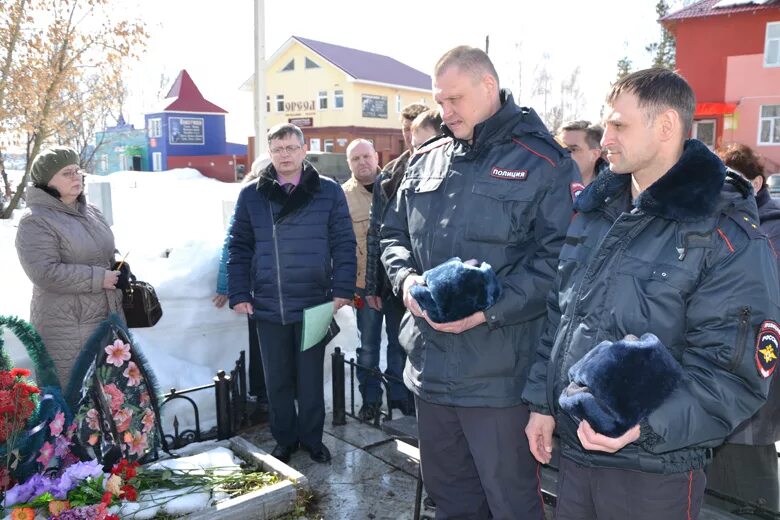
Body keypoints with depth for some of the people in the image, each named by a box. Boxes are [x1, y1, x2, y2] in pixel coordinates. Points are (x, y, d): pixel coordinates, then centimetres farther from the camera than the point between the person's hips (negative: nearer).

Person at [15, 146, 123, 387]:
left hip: (109, 321, 8)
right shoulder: (35, 221, -13)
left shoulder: (91, 212, 12)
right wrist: (97, 278, -20)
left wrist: (119, 272, 7)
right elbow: (45, 273, -23)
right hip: (67, 331, -7)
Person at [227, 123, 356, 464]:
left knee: (310, 378, 10)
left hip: (314, 304, -1)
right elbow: (239, 247, 5)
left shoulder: (329, 191, 0)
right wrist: (238, 293, -2)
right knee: (276, 379, 13)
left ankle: (312, 438, 29)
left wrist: (342, 290, -8)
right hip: (267, 306, 2)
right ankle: (284, 439, 30)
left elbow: (343, 244, -1)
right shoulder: (251, 195, 4)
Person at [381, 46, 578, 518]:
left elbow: (560, 255, -13)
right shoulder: (426, 160, 11)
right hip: (431, 368, 6)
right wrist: (407, 279, -5)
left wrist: (491, 308, -21)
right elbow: (394, 234, 16)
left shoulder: (544, 163, -8)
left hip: (499, 376, -6)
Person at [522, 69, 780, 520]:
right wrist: (542, 402, 8)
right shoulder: (594, 211, 6)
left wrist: (647, 424, -29)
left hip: (654, 471, -5)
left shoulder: (730, 241, -14)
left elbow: (734, 373, -17)